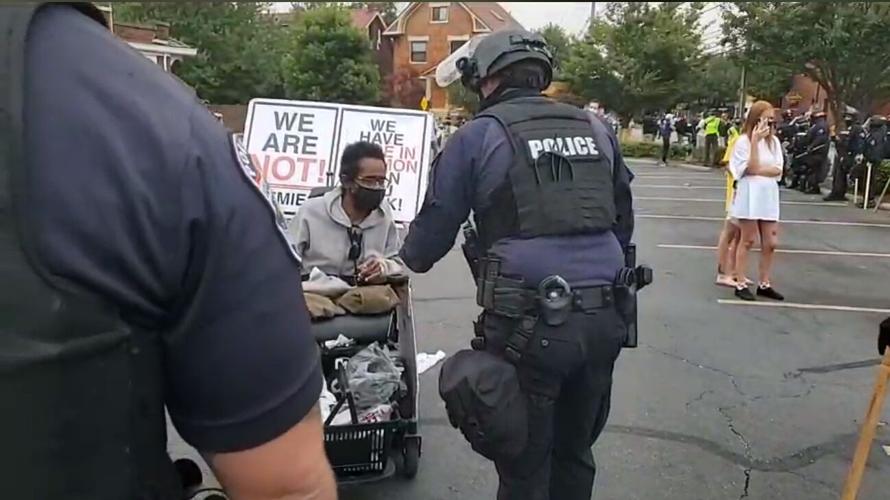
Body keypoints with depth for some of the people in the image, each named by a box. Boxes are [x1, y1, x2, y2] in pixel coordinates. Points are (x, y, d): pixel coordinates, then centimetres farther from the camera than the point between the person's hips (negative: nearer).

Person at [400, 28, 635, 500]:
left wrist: (410, 259, 26)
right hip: (603, 317, 5)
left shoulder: (479, 135, 0)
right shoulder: (597, 130, 14)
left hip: (528, 322, -5)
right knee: (574, 453, 21)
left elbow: (435, 227, 5)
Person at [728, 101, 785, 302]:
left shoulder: (774, 141, 8)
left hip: (768, 195, 5)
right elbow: (751, 168, -17)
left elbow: (777, 170, 1)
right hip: (749, 196, -5)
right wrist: (755, 141, -20)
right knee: (748, 241, 0)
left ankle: (764, 284, 17)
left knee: (770, 243, 6)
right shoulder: (744, 140, -7)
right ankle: (741, 284, 8)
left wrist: (758, 171, -14)